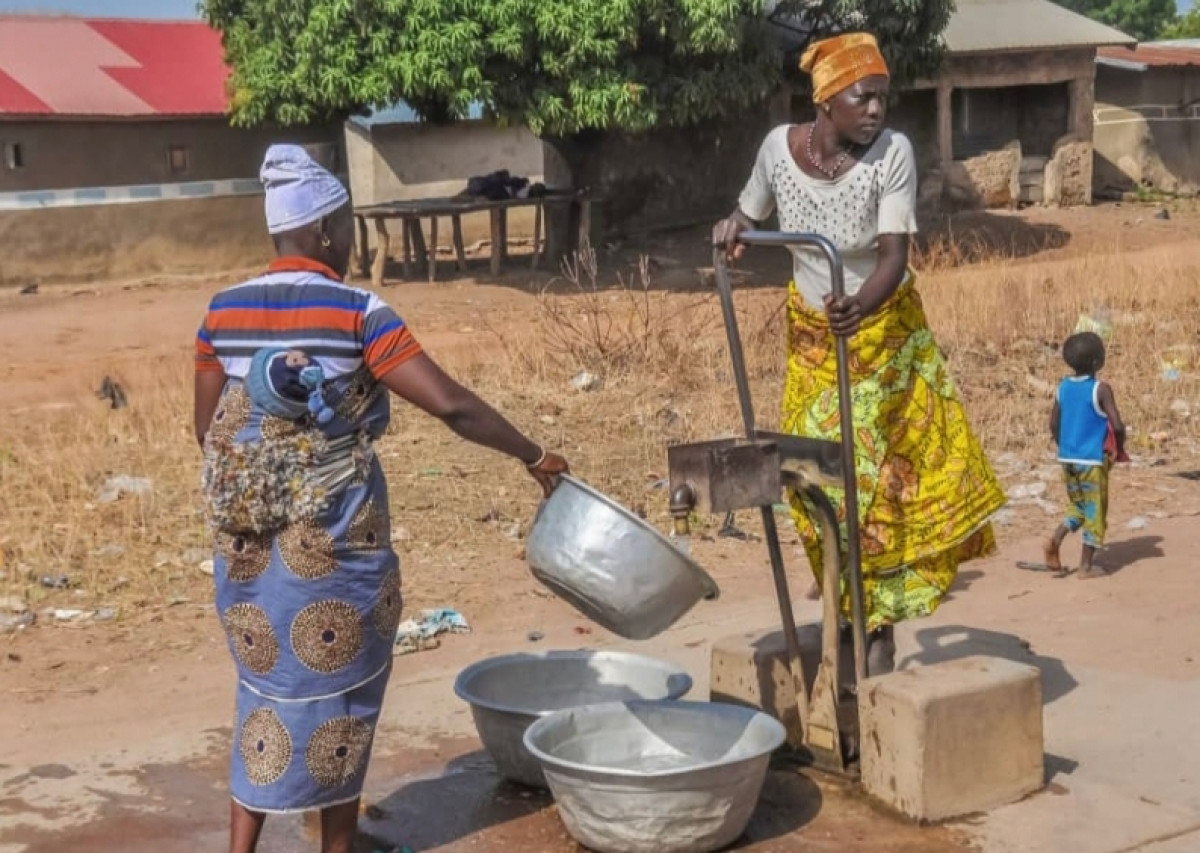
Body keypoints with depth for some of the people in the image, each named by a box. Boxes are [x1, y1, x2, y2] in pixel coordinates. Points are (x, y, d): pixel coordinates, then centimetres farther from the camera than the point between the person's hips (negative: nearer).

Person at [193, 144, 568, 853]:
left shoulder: (223, 313, 2)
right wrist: (534, 457, -6)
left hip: (248, 539, 5)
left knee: (264, 687, 16)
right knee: (338, 687, 11)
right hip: (334, 538, -4)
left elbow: (208, 428, 7)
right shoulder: (358, 315, -13)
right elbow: (451, 405, -17)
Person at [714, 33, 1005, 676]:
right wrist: (732, 229, -19)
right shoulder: (779, 146, -14)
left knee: (881, 478, -4)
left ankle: (880, 630, 5)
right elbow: (748, 215, 5)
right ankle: (854, 614, 24)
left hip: (882, 330, -3)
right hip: (811, 334, 3)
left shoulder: (892, 154, -23)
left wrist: (861, 307, -47)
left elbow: (895, 257, -27)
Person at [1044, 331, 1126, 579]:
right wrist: (1119, 448, 0)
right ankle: (1086, 566, 9)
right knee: (1094, 511, 6)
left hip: (1067, 458, 6)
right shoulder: (1101, 389, -14)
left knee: (1078, 507, 21)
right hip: (1092, 460, -6)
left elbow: (1053, 424, 8)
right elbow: (1117, 425, -18)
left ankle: (1055, 539, -1)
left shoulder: (1063, 387, 3)